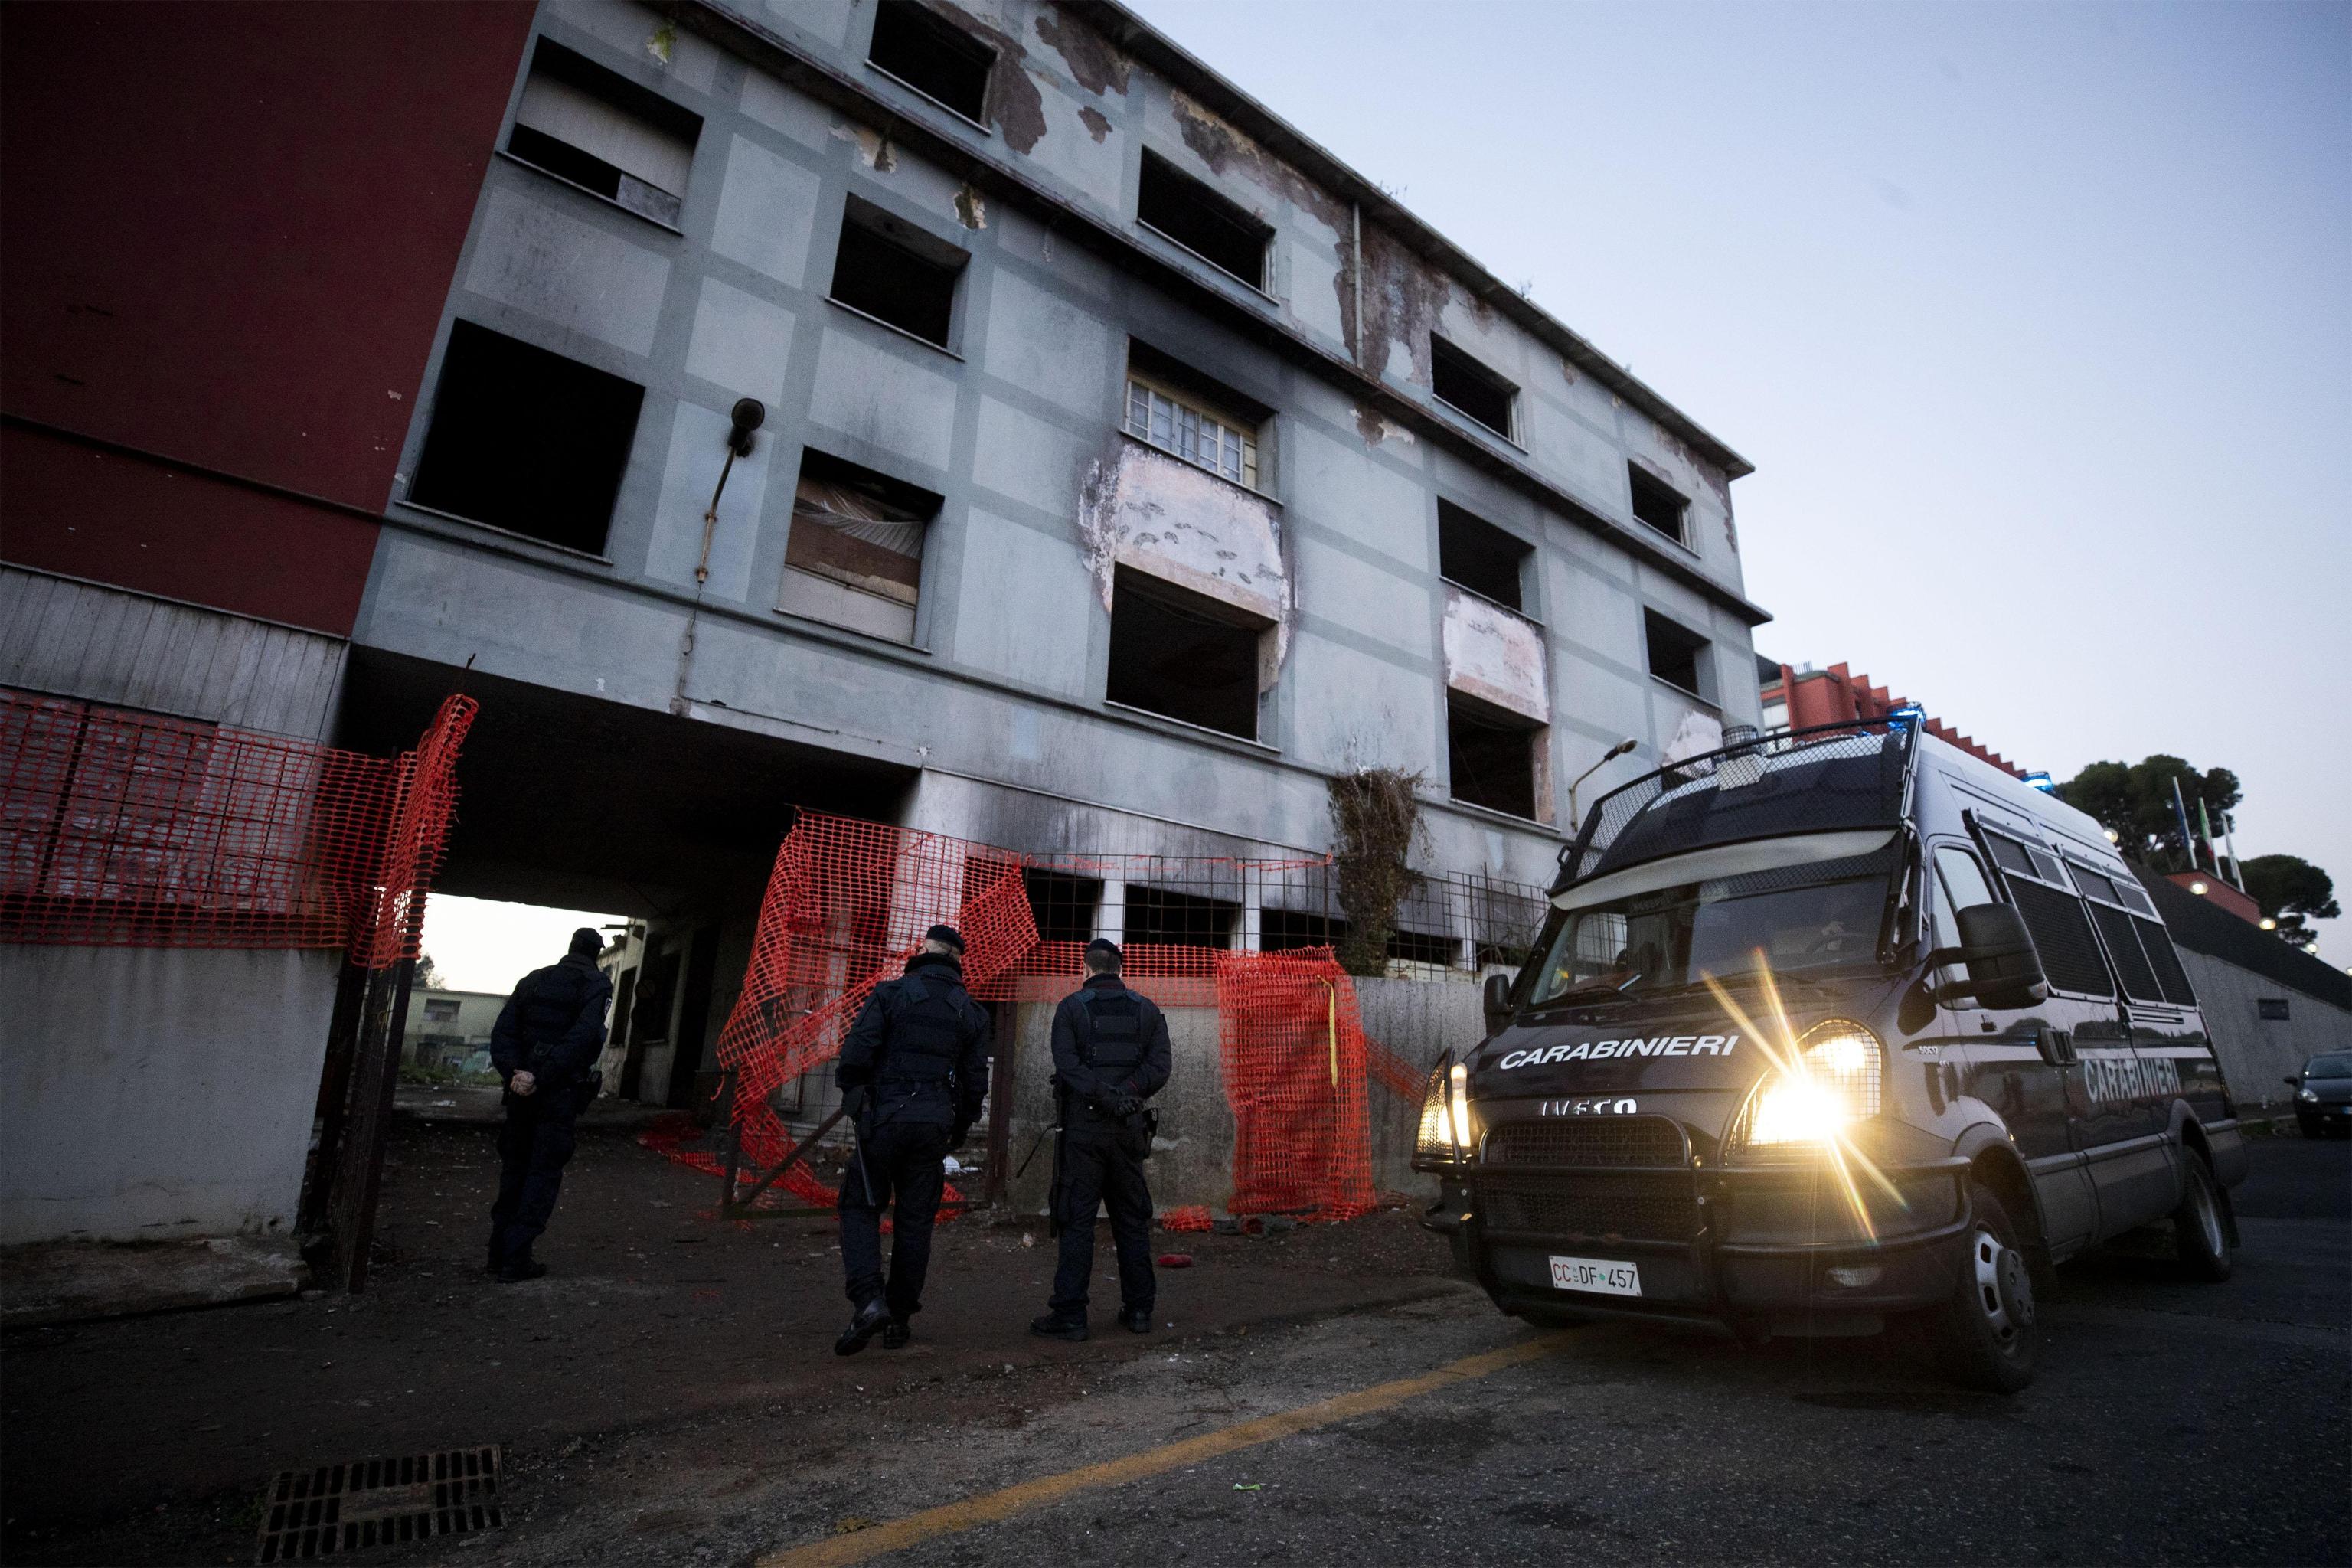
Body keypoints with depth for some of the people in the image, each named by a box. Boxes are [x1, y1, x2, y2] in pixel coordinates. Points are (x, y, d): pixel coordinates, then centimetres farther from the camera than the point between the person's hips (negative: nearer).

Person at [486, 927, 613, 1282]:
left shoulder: (533, 980, 12)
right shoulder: (597, 985, -5)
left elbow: (502, 1030, 3)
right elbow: (582, 1037, -19)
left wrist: (514, 1072, -8)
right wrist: (540, 1078, -18)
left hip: (521, 1089, 5)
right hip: (561, 1093, -5)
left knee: (513, 1169, 16)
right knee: (544, 1173, 2)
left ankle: (499, 1252, 20)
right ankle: (515, 1259, 0)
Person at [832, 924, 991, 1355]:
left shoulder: (890, 993, -3)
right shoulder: (971, 1012, 7)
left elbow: (856, 1053, -12)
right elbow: (976, 1080, 6)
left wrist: (851, 1094, 7)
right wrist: (960, 1131, 18)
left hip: (884, 1116, -3)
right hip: (934, 1122, 3)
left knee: (861, 1207, 9)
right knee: (916, 1219, 12)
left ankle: (869, 1301, -8)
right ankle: (898, 1319, 18)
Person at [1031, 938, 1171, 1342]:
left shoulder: (1071, 1007, -1)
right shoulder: (1148, 1010, 7)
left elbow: (1067, 1065, -14)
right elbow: (1159, 1067, -3)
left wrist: (1104, 1097, -17)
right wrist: (1122, 1096, -10)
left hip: (1083, 1129, -3)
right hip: (1130, 1128, 3)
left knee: (1077, 1221, 2)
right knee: (1132, 1220, 12)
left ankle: (1069, 1315, 3)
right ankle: (1138, 1310, 17)